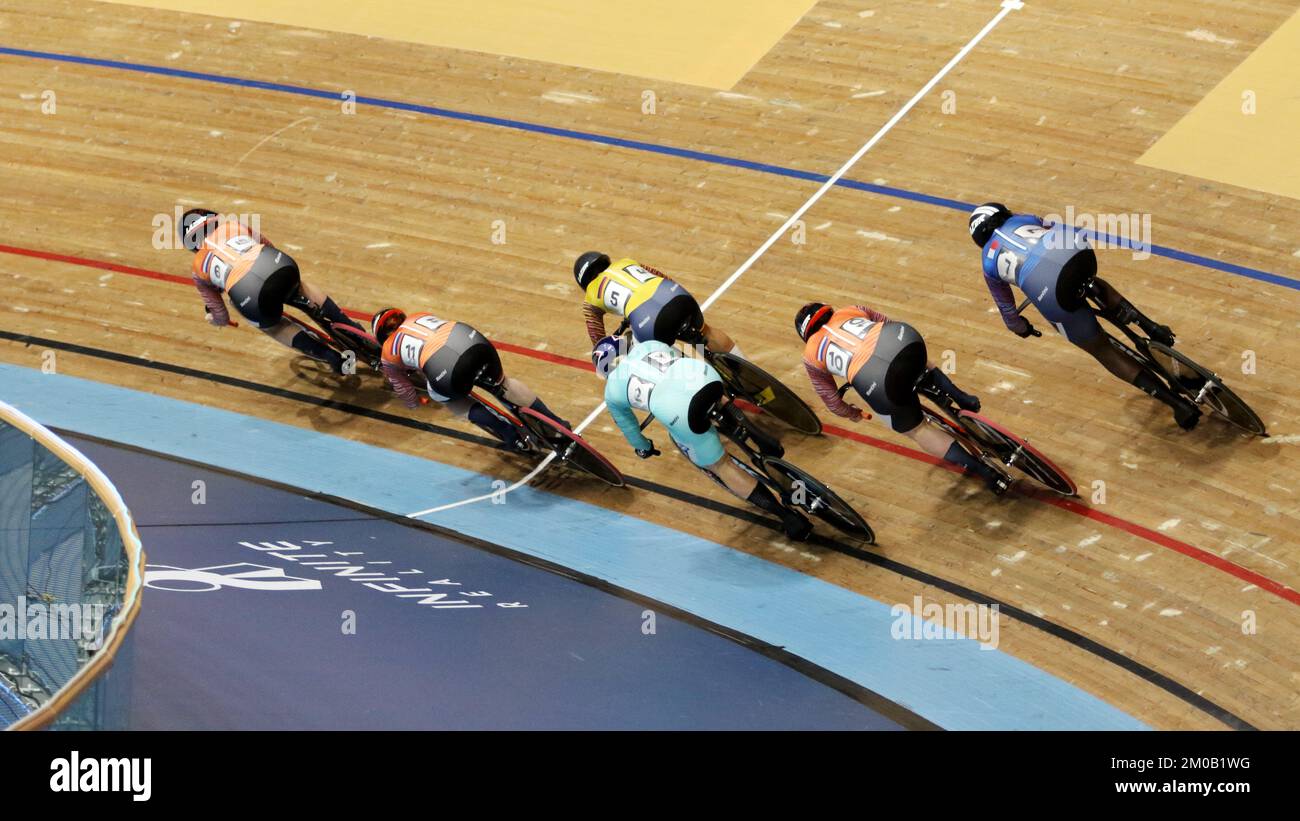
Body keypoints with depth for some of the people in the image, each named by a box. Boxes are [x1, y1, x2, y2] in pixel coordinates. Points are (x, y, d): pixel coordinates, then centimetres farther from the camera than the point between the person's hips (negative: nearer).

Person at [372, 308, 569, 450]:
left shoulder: (388, 355, 26)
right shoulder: (418, 317, 36)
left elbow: (409, 398, 33)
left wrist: (415, 402, 56)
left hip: (442, 368, -4)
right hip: (470, 339, 4)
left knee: (456, 403, 28)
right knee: (503, 385, 30)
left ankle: (513, 437, 18)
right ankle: (557, 424, 32)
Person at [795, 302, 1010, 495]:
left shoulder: (811, 356, 28)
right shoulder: (851, 311, 34)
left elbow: (830, 399, 32)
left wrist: (850, 413, 53)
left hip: (875, 382, -3)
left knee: (918, 431, 16)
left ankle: (984, 471, 6)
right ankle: (963, 399, 26)